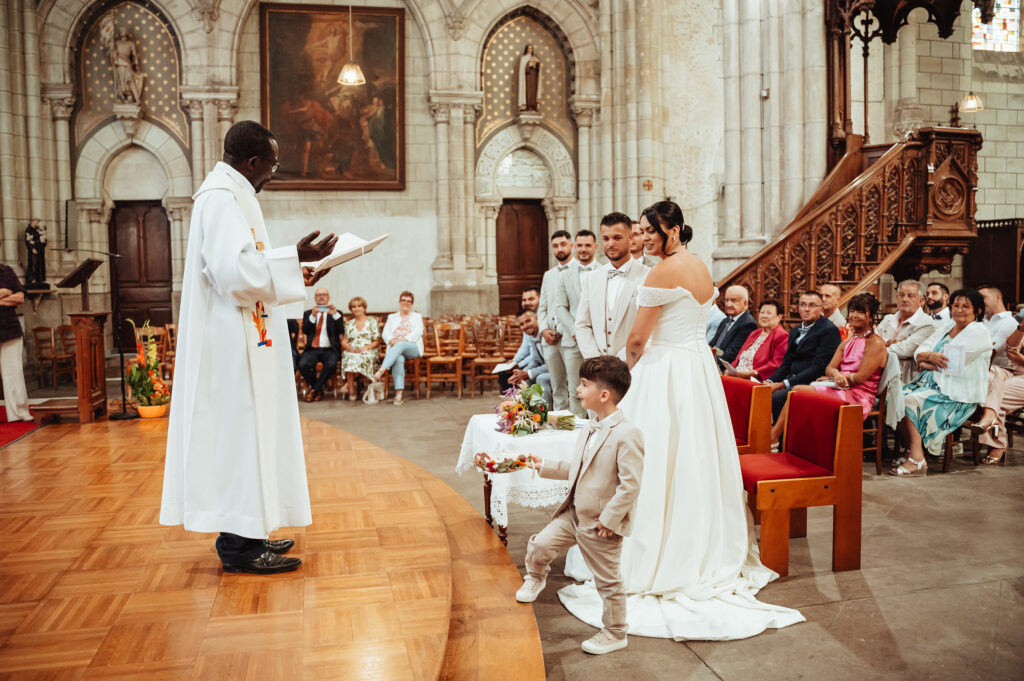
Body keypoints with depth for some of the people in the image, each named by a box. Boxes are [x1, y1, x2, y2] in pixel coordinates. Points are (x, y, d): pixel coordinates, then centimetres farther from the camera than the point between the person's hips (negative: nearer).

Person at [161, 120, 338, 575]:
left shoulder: (230, 194, 19)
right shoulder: (221, 197, -14)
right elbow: (233, 270, -25)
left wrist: (295, 278, 19)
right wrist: (292, 259, -22)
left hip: (241, 341, 11)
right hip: (232, 342, -11)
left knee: (243, 432, 12)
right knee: (237, 430, -6)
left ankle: (245, 533, 21)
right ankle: (238, 543, 2)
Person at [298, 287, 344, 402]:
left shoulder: (336, 313, 14)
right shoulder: (308, 313, 18)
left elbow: (341, 331, -2)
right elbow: (305, 331, 1)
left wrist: (335, 315, -14)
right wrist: (312, 316, -14)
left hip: (329, 350, -1)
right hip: (312, 350, 2)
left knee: (331, 364, -35)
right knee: (303, 364, -29)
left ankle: (314, 389, -12)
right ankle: (318, 390, -4)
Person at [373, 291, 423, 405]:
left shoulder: (417, 317, 23)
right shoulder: (392, 317, 28)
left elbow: (418, 332, 3)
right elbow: (385, 333, 12)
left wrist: (403, 340, -14)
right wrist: (392, 340, -12)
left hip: (412, 348, -1)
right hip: (395, 348, 1)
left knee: (400, 346, -38)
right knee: (398, 359, -37)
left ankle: (381, 371, -52)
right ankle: (400, 392, -48)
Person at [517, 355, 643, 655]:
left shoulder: (626, 434, -23)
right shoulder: (589, 431, 4)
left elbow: (630, 485, -25)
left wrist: (608, 519, -23)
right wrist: (545, 467, 15)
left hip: (601, 524, -7)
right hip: (574, 514, 7)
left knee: (608, 581, 10)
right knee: (540, 545, 9)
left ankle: (615, 634, 31)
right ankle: (536, 578, 43)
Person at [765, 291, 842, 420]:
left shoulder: (829, 330, -6)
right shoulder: (795, 331, 21)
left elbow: (818, 367, -14)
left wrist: (784, 384, -17)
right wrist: (770, 381, -2)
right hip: (792, 382, 8)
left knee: (775, 398, -30)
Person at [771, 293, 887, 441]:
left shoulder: (876, 343, -4)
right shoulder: (848, 341, 21)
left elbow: (861, 377, -12)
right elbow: (829, 368, 9)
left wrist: (832, 377, -5)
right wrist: (835, 374, -15)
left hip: (858, 398, -7)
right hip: (842, 392, 7)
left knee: (799, 391, -25)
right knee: (798, 392, -20)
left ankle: (773, 435, -20)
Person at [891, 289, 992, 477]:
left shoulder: (978, 332, -4)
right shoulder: (943, 330, 20)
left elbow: (950, 363, -16)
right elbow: (918, 353, 10)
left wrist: (926, 361, -2)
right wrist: (930, 356, -12)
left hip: (958, 396, -7)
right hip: (931, 384, 7)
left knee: (911, 401, -28)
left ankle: (917, 460, -24)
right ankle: (912, 451, -5)